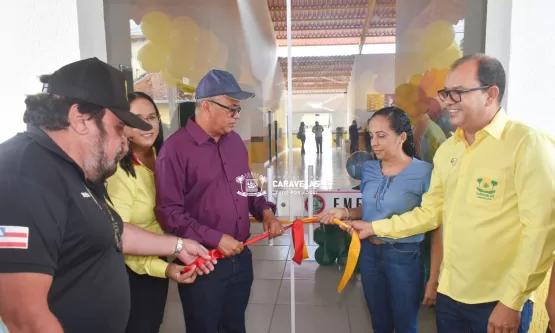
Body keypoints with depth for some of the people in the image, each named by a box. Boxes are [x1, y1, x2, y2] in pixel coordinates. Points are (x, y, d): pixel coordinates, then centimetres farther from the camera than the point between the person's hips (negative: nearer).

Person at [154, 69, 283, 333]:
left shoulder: (235, 141, 6)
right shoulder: (176, 148, -16)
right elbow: (169, 212, -18)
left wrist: (265, 211, -1)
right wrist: (215, 238, -21)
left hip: (241, 257, 6)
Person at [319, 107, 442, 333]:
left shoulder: (424, 173, -16)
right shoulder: (369, 169, 0)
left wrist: (435, 278, -12)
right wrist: (345, 212, -7)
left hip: (404, 257, -4)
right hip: (369, 252, 5)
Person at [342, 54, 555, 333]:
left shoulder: (528, 144, -13)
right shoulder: (447, 149, 7)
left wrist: (512, 301, -14)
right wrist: (375, 227, 8)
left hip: (498, 302, -6)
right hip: (449, 293, 6)